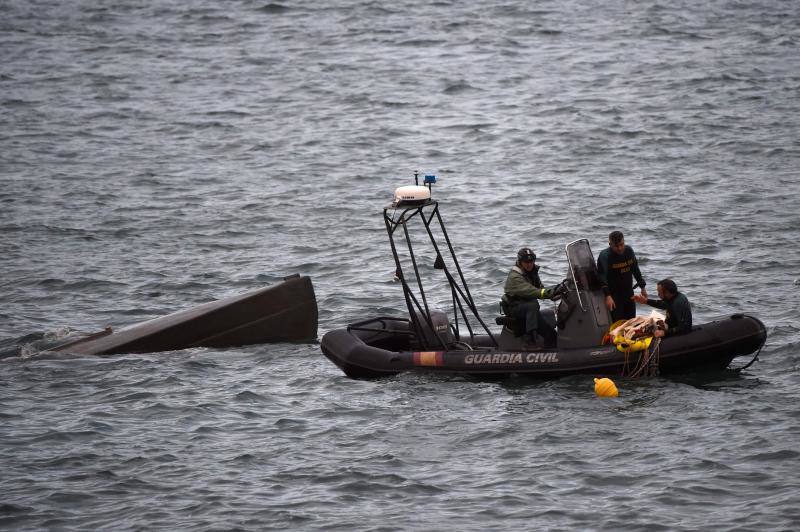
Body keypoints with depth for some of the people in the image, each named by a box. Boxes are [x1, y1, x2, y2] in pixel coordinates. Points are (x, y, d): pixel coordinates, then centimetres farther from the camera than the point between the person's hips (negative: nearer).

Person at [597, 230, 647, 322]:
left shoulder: (629, 251, 2)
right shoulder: (604, 256, -18)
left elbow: (635, 270, 16)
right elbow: (602, 277, -25)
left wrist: (642, 287, 16)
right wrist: (608, 296, -36)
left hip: (628, 293, 6)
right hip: (613, 294, -6)